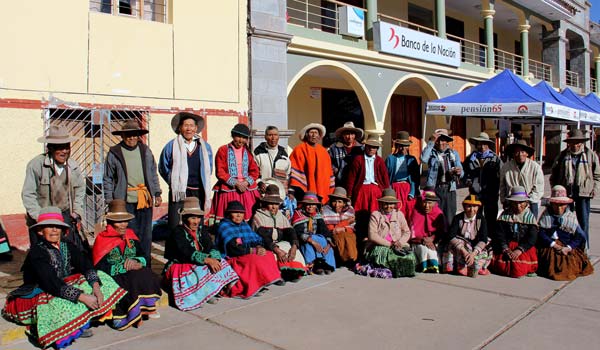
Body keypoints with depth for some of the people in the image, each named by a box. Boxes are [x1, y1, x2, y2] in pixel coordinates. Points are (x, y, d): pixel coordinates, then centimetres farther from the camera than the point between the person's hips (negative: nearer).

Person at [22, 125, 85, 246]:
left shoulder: (73, 166, 1)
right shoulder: (36, 164, -10)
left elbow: (80, 188, 15)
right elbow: (28, 194, -7)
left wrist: (77, 211, 6)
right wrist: (38, 217, -12)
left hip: (65, 216, 3)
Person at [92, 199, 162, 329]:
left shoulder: (130, 235, 11)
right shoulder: (102, 240, -6)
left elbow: (143, 256, 9)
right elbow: (100, 269, -13)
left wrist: (136, 262, -14)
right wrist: (124, 267, -17)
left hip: (135, 276, 5)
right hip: (113, 280, -5)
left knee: (145, 274, -26)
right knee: (134, 281, -32)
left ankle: (147, 307, -19)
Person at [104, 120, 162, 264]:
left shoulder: (145, 151, 11)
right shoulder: (114, 153, 1)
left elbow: (153, 174, 17)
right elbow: (108, 179, 5)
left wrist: (157, 193, 13)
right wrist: (109, 200, 0)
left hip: (145, 199, 3)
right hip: (125, 201, -3)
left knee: (146, 235, 8)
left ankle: (145, 266, 19)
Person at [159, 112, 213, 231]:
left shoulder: (205, 147, 12)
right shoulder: (171, 146, 4)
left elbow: (208, 169, 20)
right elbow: (163, 168, 11)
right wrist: (174, 182, 7)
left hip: (198, 193, 3)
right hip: (179, 192, -2)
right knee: (175, 228, -6)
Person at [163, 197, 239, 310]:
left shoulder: (201, 230, 8)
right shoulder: (178, 232, -11)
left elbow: (211, 247, -5)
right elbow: (187, 253, -26)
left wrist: (213, 258, -29)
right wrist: (208, 260, -39)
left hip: (199, 265, 6)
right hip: (180, 267, -6)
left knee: (220, 263, -17)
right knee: (202, 272, -34)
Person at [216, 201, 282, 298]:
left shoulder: (245, 224, 17)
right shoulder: (224, 226, -7)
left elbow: (257, 239, 12)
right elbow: (233, 248, -19)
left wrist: (259, 247, -13)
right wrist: (253, 250, -18)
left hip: (248, 254, 8)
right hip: (232, 258, -8)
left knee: (269, 255, -10)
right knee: (254, 260, -31)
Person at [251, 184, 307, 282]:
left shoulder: (281, 216, 14)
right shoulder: (258, 216, -3)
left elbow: (290, 232, -1)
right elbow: (263, 237, -17)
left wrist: (294, 246, -23)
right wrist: (276, 250, -31)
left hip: (280, 244, 5)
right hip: (264, 247, -5)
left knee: (290, 247, -24)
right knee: (285, 247, -30)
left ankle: (293, 272, -19)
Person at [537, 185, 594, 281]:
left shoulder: (571, 216, 11)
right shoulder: (546, 215, 8)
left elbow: (579, 237, 4)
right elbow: (541, 234, -2)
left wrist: (568, 248, -12)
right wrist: (555, 245, -13)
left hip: (568, 247, 1)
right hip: (549, 247, -1)